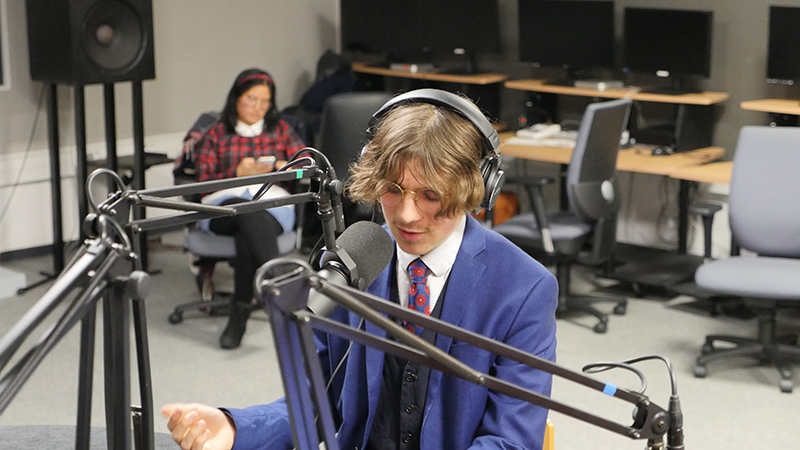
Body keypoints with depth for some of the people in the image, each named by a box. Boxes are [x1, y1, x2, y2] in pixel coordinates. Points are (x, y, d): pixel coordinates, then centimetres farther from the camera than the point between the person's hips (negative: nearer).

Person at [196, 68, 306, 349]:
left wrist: (279, 166, -4)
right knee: (249, 213, -42)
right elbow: (203, 182, 12)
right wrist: (238, 173, -4)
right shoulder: (217, 134, 23)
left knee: (248, 234, -39)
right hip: (226, 204, -1)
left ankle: (240, 310, -42)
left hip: (273, 202, 1)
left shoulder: (280, 130, 27)